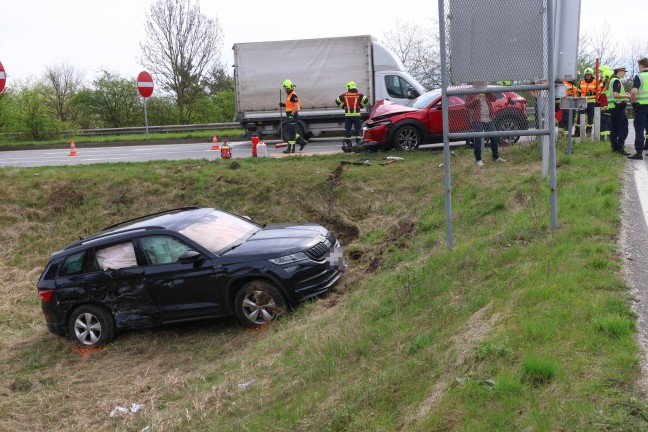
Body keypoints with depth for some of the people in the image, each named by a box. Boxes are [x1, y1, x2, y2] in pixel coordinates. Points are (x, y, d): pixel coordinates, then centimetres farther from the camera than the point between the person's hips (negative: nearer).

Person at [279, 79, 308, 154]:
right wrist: (283, 105, 10)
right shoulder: (288, 95, 18)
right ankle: (302, 142, 22)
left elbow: (296, 106, -20)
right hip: (289, 115, 10)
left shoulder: (293, 95, -12)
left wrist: (292, 115, -25)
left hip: (293, 115, -10)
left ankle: (291, 149, -4)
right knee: (290, 131, 13)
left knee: (291, 132, -7)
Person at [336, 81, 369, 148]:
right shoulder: (359, 95, 0)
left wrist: (343, 106, 12)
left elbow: (337, 101, 3)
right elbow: (365, 100, -10)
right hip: (356, 114, -1)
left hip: (347, 115, 1)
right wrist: (361, 106, 4)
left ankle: (347, 143, 11)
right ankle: (358, 142, -1)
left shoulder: (344, 95, 2)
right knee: (358, 129, 4)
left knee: (347, 129, 9)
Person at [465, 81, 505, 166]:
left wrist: (487, 92, -8)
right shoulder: (471, 93, 3)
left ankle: (496, 157, 19)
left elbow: (494, 99, 6)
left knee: (494, 137, 6)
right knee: (478, 139, -7)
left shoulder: (487, 93, 18)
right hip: (477, 120, -5)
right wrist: (476, 99, -20)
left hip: (489, 119, 5)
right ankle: (478, 159, 0)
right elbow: (467, 105, -6)